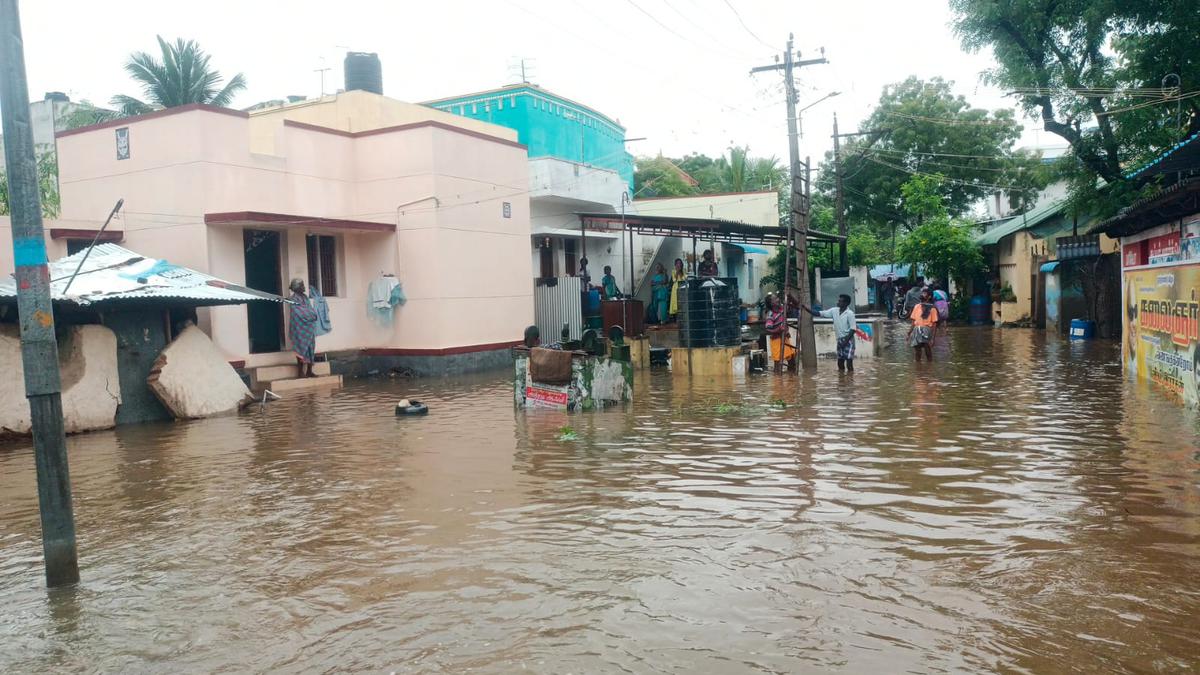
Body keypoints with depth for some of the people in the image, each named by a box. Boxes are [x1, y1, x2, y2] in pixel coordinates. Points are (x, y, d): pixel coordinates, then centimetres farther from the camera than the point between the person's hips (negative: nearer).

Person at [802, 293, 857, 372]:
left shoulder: (850, 313, -13)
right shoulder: (834, 311, 4)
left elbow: (853, 329, -15)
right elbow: (819, 314, 1)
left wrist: (845, 341, -20)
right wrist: (805, 308, -9)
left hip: (848, 341, -7)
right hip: (839, 340, 7)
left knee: (849, 363, -7)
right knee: (840, 363, 10)